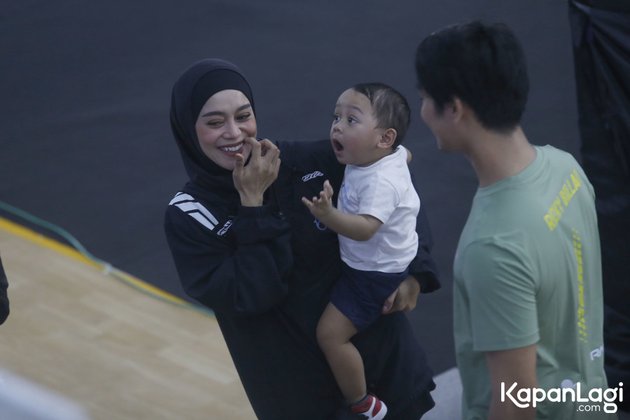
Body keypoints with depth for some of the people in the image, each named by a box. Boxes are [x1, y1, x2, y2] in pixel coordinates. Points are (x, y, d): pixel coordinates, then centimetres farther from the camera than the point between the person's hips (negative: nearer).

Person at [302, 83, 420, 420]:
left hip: (375, 272, -10)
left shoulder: (380, 182, -34)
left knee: (330, 334, -12)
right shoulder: (392, 154, -6)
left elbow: (365, 228, -44)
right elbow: (405, 153, 18)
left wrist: (328, 215, -59)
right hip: (374, 263, 10)